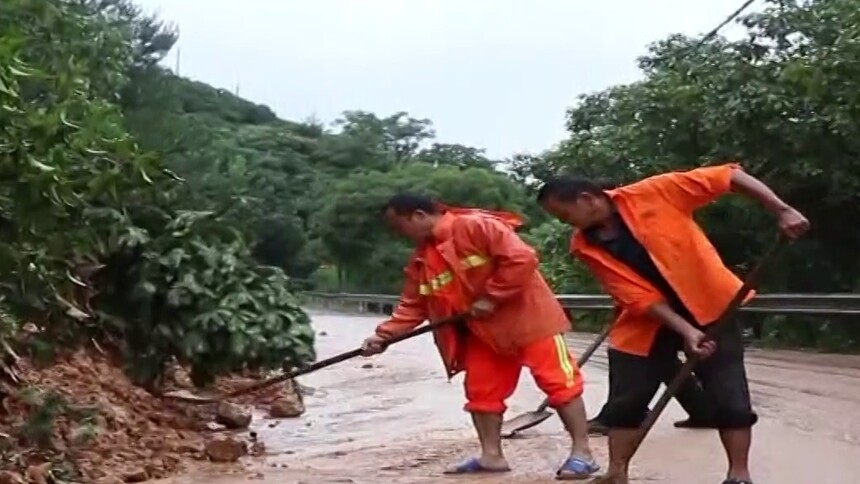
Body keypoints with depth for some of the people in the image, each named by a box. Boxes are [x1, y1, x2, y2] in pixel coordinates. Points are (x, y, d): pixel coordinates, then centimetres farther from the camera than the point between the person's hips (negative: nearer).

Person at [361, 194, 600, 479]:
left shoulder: (476, 226, -21)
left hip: (528, 317, -8)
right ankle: (491, 455, 19)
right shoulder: (422, 258, 6)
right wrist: (385, 334, -4)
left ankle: (582, 453, 1)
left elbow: (522, 259, -27)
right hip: (482, 331, 8)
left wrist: (490, 298, -21)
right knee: (481, 390, 9)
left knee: (558, 382, -4)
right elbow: (413, 305, 9)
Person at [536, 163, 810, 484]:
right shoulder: (587, 247, -6)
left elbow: (729, 176, -17)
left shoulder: (653, 193, -18)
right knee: (625, 400, 5)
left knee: (729, 397, -3)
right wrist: (684, 330, -23)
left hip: (710, 306, -4)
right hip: (647, 321, 4)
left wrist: (781, 210, -24)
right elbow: (637, 296, -12)